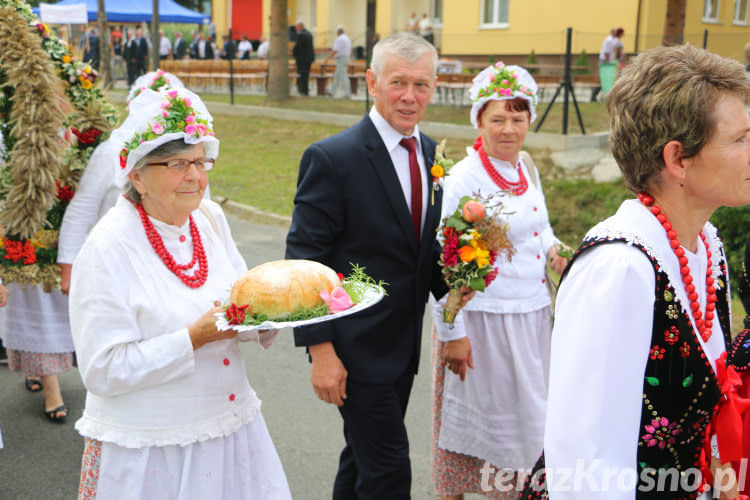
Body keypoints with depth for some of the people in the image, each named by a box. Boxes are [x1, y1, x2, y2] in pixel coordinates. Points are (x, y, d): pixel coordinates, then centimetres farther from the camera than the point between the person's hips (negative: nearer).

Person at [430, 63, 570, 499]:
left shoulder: (526, 167, 4)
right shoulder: (463, 179, -18)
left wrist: (553, 250, -1)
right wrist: (451, 333, -16)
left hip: (533, 314, 7)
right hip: (484, 319, -7)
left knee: (528, 410, 18)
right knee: (481, 411, 9)